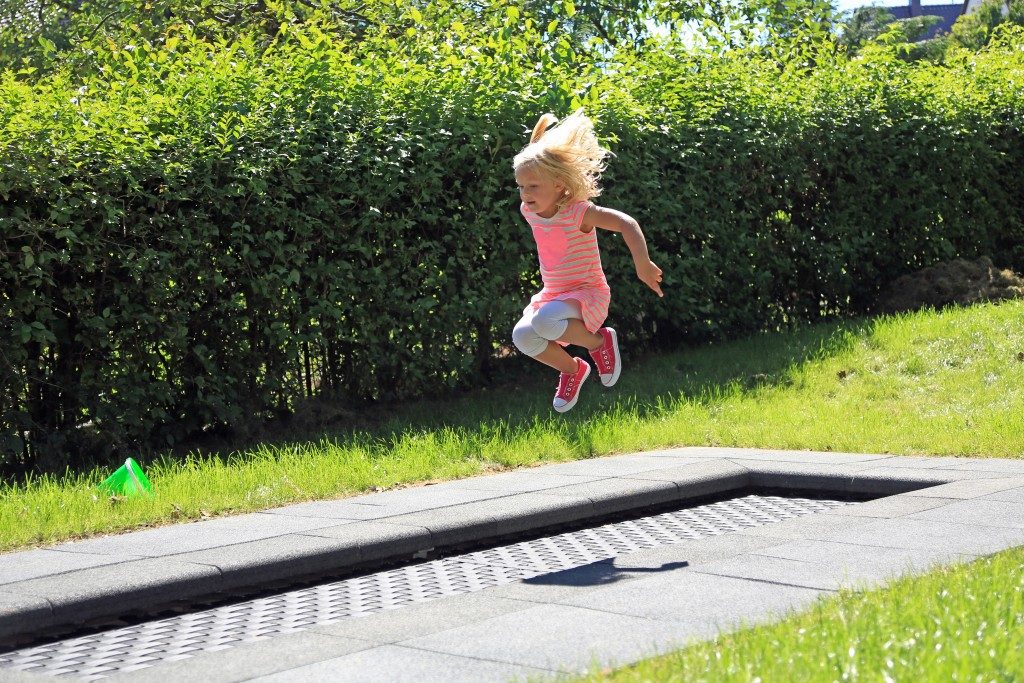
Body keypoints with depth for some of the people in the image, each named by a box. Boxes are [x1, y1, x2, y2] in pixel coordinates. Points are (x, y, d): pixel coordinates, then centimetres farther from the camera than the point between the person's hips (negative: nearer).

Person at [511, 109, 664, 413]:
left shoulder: (578, 211, -20)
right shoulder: (529, 211, -1)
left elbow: (627, 224, -29)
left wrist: (643, 265, -41)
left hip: (587, 295, -6)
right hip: (552, 294, 6)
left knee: (544, 321, -36)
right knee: (523, 336, -22)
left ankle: (599, 342, -6)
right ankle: (572, 369, 8)